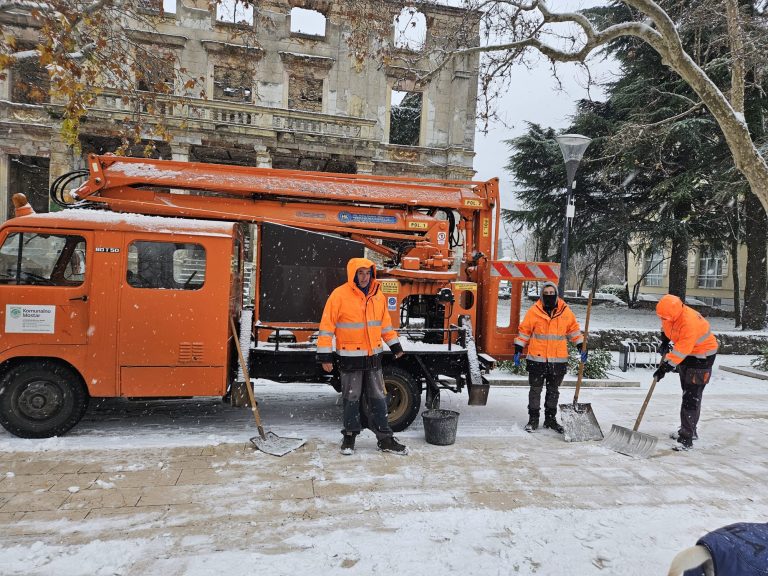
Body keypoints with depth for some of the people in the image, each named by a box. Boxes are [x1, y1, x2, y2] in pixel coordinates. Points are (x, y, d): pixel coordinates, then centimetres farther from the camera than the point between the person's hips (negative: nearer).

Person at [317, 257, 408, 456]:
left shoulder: (378, 295, 6)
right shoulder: (339, 295, -11)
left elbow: (385, 322, 18)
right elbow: (327, 326, -10)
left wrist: (395, 345, 20)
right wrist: (325, 355, -11)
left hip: (373, 356, 4)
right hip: (350, 357, -4)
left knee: (378, 399, 10)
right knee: (351, 399, 7)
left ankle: (385, 439, 19)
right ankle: (350, 436, 24)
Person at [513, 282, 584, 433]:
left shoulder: (566, 311, 2)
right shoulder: (534, 311, -4)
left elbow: (574, 330, 12)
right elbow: (524, 331, 1)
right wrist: (518, 350, -2)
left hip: (558, 360, 2)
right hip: (537, 359, -2)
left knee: (553, 391, 14)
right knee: (535, 389, 6)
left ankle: (550, 419, 27)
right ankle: (533, 418, 18)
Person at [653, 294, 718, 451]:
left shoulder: (689, 323, -36)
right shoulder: (671, 314, -12)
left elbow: (680, 351, -33)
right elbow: (666, 327, 14)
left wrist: (665, 367, -29)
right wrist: (665, 341, 9)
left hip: (701, 356, -9)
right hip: (686, 354, 9)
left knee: (691, 397, -11)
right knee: (687, 393, 17)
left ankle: (686, 439, -8)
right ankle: (689, 430, 31)